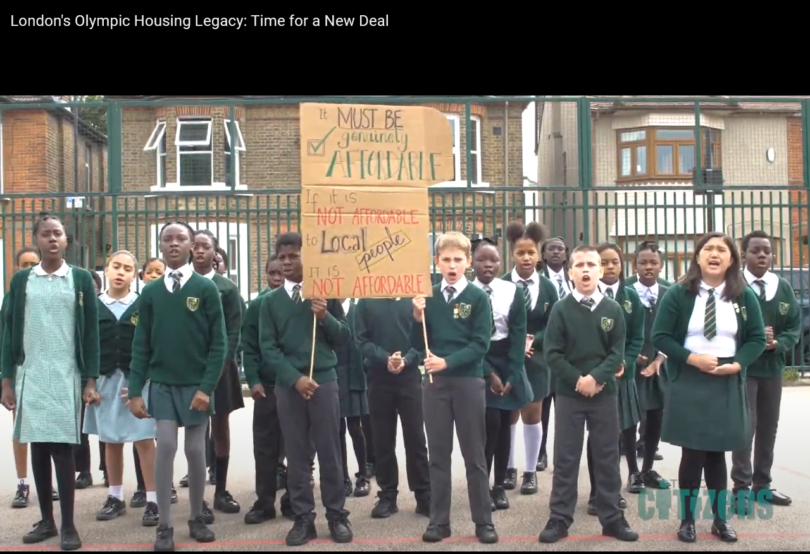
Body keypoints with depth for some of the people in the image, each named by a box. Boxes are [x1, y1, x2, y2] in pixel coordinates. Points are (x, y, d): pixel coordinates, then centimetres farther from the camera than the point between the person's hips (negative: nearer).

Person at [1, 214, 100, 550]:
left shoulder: (81, 278, 3)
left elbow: (91, 331, 2)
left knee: (62, 448, -4)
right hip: (29, 377, 2)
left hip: (66, 377, -2)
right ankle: (46, 520, 18)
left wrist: (91, 381, -3)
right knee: (38, 448, 7)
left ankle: (68, 525, 3)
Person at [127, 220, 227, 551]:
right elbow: (141, 345, 4)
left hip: (196, 385, -1)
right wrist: (135, 391, -1)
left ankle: (197, 518, 21)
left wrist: (206, 387, -13)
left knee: (195, 451, 5)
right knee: (165, 447, -6)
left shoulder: (206, 289, -3)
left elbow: (218, 343, -5)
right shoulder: (150, 292, 4)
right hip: (162, 384, 1)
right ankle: (165, 526, 2)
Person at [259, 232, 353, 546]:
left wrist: (326, 317, -14)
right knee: (296, 454, 5)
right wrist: (294, 378, -12)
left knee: (329, 451, 4)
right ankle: (303, 518, 13)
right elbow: (267, 347, 0)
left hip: (324, 380, -1)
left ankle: (337, 516, 13)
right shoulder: (271, 301, 5)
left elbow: (344, 339, 4)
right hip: (288, 384, 1)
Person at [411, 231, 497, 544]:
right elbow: (418, 344, 5)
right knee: (438, 455, 9)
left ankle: (483, 521, 15)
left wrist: (447, 362, -20)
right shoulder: (428, 297, 5)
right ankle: (439, 520, 18)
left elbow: (480, 344, -10)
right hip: (435, 381, 3)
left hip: (469, 381, -3)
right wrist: (417, 318, -11)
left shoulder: (478, 297, -3)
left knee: (474, 455, 6)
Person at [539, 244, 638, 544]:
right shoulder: (561, 308, -3)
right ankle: (560, 519, 12)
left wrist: (596, 377, -16)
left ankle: (612, 518, 19)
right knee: (565, 458, 4)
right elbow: (551, 353, -7)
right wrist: (578, 379, -14)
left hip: (604, 392, 2)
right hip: (569, 393, -1)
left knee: (607, 457, 9)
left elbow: (617, 353, -2)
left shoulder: (612, 309, 2)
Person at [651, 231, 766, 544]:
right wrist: (692, 358, -17)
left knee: (717, 453, 10)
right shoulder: (679, 294, -4)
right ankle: (687, 519, 15)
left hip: (727, 384, 2)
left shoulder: (744, 296, 4)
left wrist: (737, 364, -12)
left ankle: (720, 519, 23)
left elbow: (757, 339, 4)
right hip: (688, 383, -2)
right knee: (692, 453, 1)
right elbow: (660, 337, -5)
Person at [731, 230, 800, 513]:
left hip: (773, 367, 5)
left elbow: (795, 326, 4)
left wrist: (777, 343, -14)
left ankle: (762, 485, 23)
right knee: (744, 426, -7)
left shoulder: (783, 287, 5)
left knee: (769, 426, 12)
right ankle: (742, 488, 0)